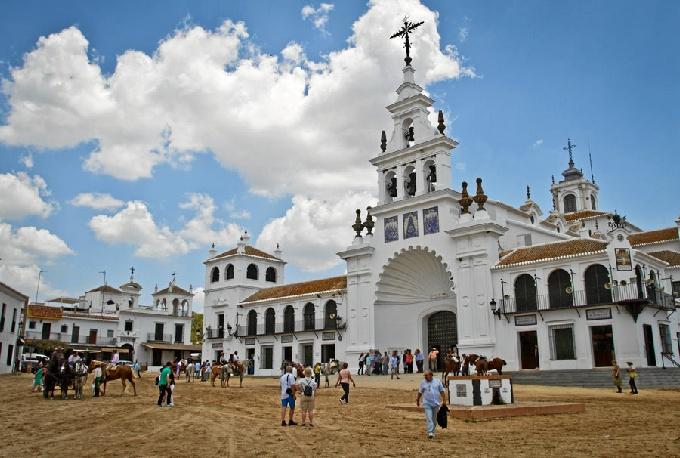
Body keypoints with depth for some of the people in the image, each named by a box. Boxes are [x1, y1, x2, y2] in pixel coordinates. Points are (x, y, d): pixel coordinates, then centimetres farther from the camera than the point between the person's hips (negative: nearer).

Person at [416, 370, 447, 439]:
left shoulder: (437, 381, 3)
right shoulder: (423, 383, 2)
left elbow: (442, 391, 6)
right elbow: (420, 392, 12)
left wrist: (444, 400, 1)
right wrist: (417, 400, 18)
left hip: (436, 403, 2)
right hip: (427, 403, -1)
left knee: (434, 419, 10)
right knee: (429, 418, -14)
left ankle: (432, 431, 25)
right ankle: (430, 433, -18)